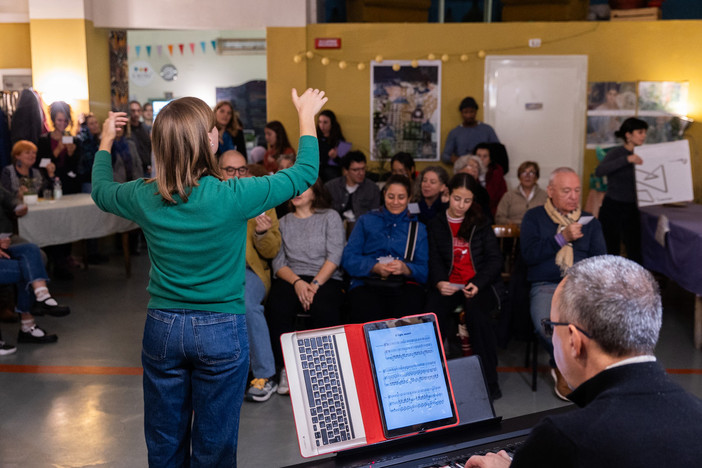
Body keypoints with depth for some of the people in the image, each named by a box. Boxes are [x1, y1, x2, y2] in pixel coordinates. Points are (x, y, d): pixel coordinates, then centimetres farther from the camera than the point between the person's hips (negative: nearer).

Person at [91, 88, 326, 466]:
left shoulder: (144, 198, -10)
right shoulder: (232, 197, -20)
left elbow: (101, 190, 15)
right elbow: (304, 173, -6)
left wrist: (106, 140, 30)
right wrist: (307, 116, 8)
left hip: (162, 329, 3)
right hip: (221, 332, -3)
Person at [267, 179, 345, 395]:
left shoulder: (330, 217, 11)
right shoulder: (283, 222, 18)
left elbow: (334, 257, -1)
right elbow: (278, 262, 7)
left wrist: (315, 284, -15)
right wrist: (297, 282, -13)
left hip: (325, 279, -2)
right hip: (290, 278, 2)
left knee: (325, 309, -35)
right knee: (278, 306, -32)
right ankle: (286, 368, -21)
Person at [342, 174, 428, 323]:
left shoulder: (418, 228, 22)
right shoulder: (366, 221, 20)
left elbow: (424, 270, 9)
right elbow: (348, 258, 7)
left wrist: (406, 269, -13)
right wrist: (374, 267, -11)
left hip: (405, 284, 1)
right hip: (367, 283, -1)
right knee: (368, 319, -33)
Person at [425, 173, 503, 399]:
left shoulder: (481, 223, 13)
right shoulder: (436, 225, 14)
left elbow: (494, 258, 7)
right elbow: (434, 260, 8)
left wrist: (478, 284, -10)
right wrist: (439, 283, -14)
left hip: (479, 285, -1)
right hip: (448, 285, 1)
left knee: (477, 315, -30)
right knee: (433, 315, -28)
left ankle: (489, 379, -18)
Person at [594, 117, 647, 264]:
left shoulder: (638, 156, 9)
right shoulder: (616, 153, -9)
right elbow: (599, 171, -29)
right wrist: (627, 159, -34)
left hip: (631, 209, 6)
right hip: (612, 209, -6)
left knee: (635, 254, 3)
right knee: (612, 253, -3)